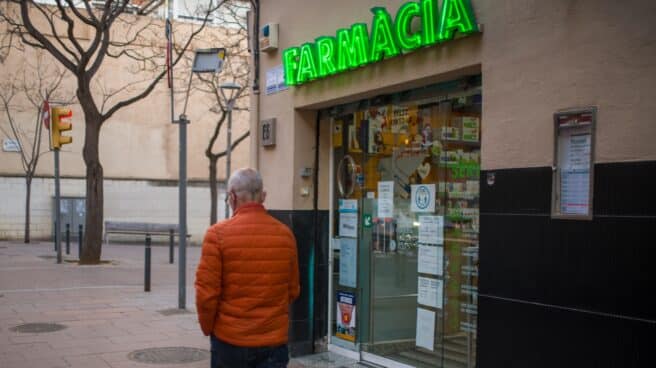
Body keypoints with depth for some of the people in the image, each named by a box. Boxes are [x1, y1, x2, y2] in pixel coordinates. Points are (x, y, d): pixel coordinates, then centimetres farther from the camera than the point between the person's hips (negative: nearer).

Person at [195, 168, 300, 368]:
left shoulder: (218, 233, -10)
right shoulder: (285, 234, 0)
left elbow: (206, 291, -10)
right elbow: (293, 290, 7)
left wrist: (207, 327, 6)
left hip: (230, 339, -1)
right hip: (275, 339, 2)